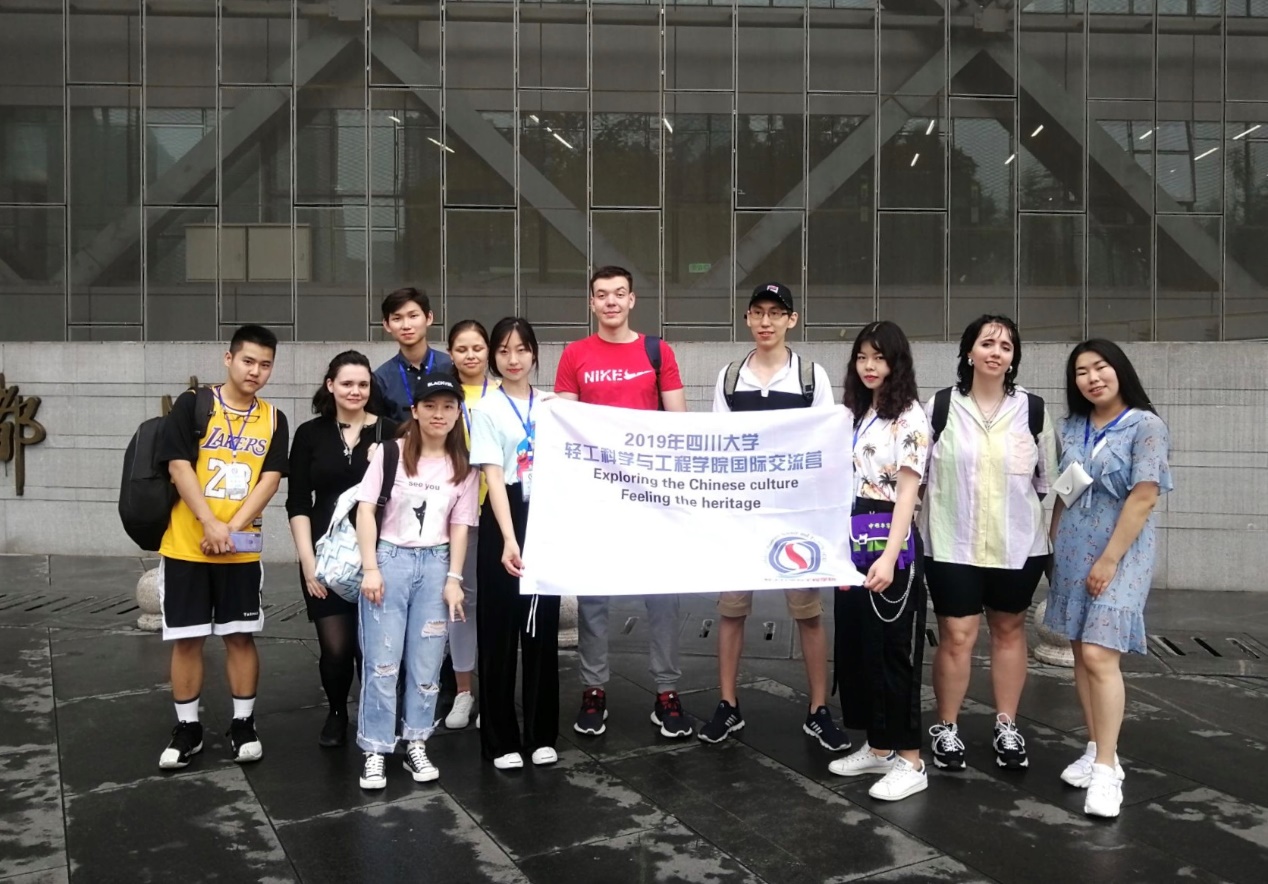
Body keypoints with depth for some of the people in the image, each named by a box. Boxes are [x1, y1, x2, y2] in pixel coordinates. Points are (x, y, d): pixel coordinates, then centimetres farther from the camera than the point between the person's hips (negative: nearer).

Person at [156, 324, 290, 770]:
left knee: (241, 636, 7)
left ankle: (243, 723, 19)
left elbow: (270, 478, -2)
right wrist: (210, 524, -18)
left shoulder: (273, 419, 5)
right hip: (186, 545, -2)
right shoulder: (193, 404, -3)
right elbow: (178, 466, -10)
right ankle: (187, 728, 18)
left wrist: (233, 528, -14)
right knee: (186, 639, 5)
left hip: (242, 549, 2)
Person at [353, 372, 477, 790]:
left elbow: (459, 526, 6)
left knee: (426, 664, 6)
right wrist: (370, 567, -10)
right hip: (390, 558, -2)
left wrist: (454, 578, -2)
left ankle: (416, 745, 18)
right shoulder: (391, 452, -3)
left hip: (435, 564, 2)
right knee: (382, 662, -1)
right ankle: (375, 752, 7)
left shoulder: (463, 466, 6)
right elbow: (365, 509, -5)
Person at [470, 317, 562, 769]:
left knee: (543, 628, 8)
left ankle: (541, 734, 19)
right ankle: (501, 740, 11)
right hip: (505, 520, -3)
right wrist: (508, 538, -21)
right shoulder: (487, 409, -1)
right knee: (501, 629, 2)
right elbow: (493, 476, -10)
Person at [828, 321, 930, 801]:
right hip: (852, 545, 8)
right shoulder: (856, 414, 15)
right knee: (854, 646, 11)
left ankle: (910, 761, 6)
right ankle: (877, 747, 23)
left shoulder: (910, 417, -7)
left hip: (891, 547, -7)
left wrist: (889, 557, -21)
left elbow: (907, 492, -13)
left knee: (891, 649, -3)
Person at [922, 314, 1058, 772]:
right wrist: (922, 523, 3)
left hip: (1018, 543, 2)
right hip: (953, 543, -2)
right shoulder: (940, 407, -4)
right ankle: (946, 729, 17)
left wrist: (1056, 533, 11)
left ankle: (1007, 728, 27)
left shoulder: (1032, 409, 1)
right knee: (956, 637, -1)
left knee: (1009, 631, 14)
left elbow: (1049, 478, 9)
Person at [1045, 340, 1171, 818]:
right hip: (1072, 553, 6)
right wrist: (1051, 547, 11)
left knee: (1100, 655, -14)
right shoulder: (1071, 429, 9)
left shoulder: (1145, 425, -8)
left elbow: (1144, 497, -14)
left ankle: (1107, 769, -7)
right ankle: (1096, 750, 20)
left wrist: (1109, 559, -16)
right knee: (1081, 653, 9)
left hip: (1120, 554, -6)